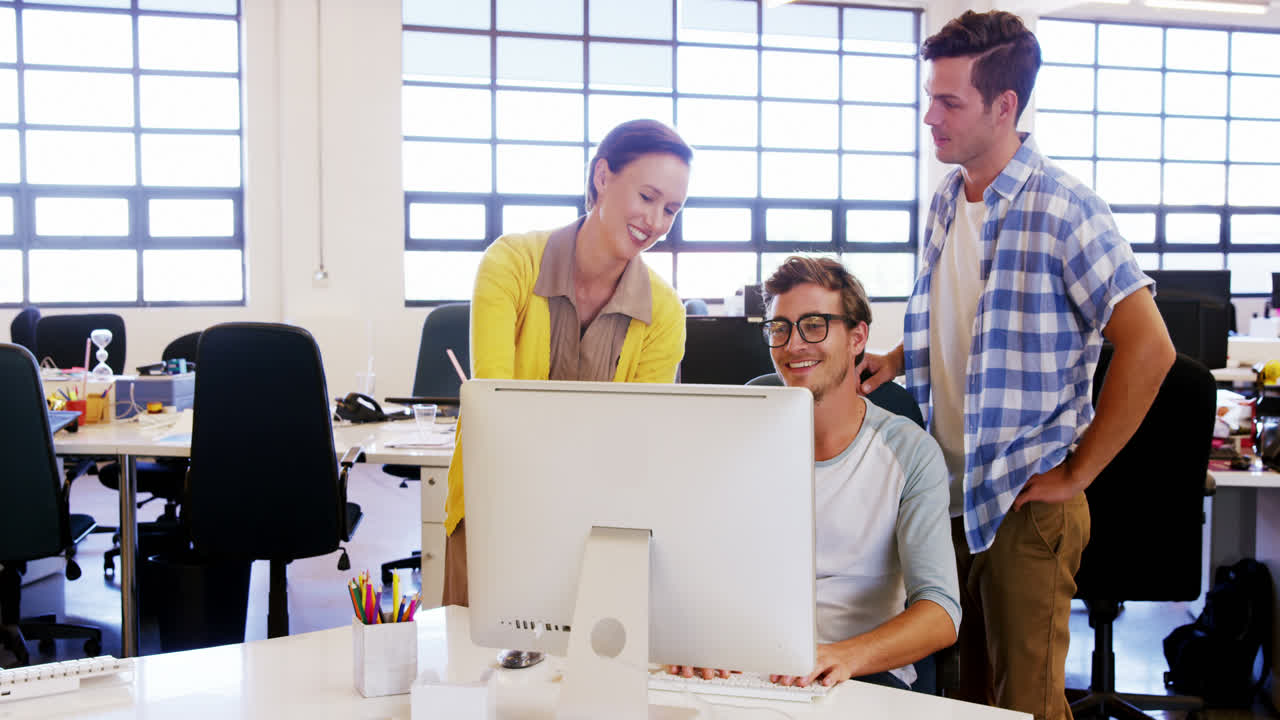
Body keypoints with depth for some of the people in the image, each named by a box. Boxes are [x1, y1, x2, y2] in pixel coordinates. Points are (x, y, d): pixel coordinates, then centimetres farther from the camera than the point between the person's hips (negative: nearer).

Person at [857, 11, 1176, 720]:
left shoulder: (1062, 209, -15)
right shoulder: (946, 201, 8)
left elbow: (1149, 347, -19)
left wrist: (1077, 474, -15)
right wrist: (898, 358, 5)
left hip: (1024, 504, -7)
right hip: (950, 493, 7)